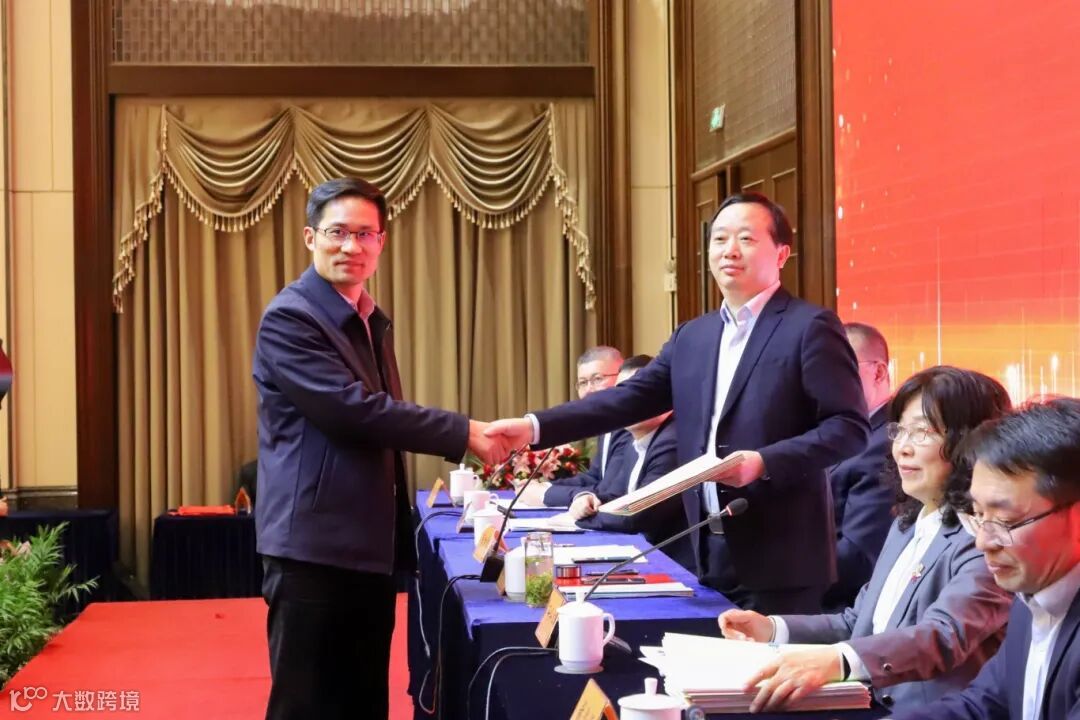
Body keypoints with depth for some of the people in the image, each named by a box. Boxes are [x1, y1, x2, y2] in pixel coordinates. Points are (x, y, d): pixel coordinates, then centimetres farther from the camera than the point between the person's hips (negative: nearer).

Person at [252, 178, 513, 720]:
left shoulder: (371, 321, 17)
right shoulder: (289, 319, -13)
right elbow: (354, 409, -23)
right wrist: (465, 433, -19)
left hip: (369, 548, 9)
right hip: (314, 548, -9)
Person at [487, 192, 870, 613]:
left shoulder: (811, 327, -6)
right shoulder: (692, 337, 14)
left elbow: (849, 428, -12)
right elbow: (629, 398, 8)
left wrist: (763, 462, -22)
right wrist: (535, 426, -3)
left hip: (782, 561, -6)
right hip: (713, 556, 6)